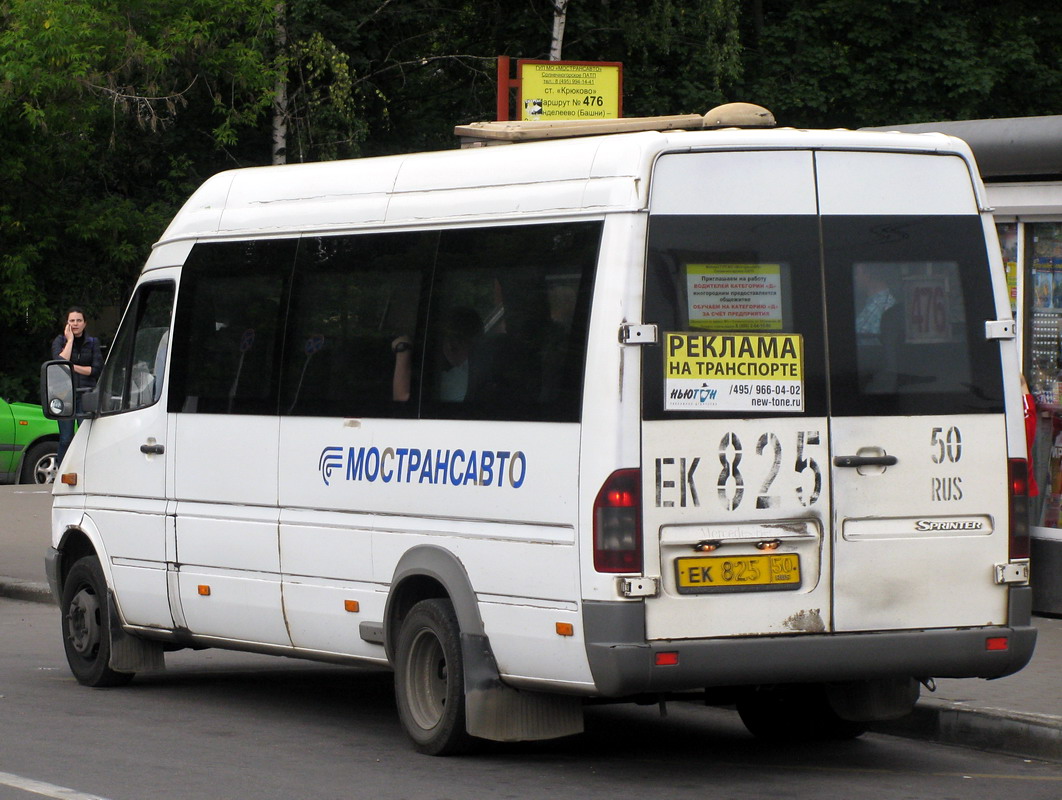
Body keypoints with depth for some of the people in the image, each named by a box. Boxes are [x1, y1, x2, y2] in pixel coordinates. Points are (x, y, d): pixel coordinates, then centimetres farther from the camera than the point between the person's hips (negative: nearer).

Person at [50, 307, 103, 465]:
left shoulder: (93, 342, 10)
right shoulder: (59, 341, 8)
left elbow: (97, 369, 0)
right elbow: (60, 362, -11)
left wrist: (73, 367, -6)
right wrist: (70, 340, -7)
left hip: (87, 394, 0)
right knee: (66, 439, -3)